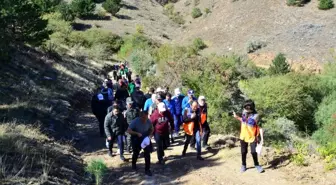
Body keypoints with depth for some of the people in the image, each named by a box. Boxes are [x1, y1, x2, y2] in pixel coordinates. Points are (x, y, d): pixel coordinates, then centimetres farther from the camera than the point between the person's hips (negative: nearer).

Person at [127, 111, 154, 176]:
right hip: (136, 138, -1)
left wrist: (150, 135, -18)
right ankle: (133, 164, 48)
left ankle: (147, 169, 3)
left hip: (145, 138, 2)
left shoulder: (148, 121, -19)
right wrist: (137, 133, -38)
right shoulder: (135, 121, -28)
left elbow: (152, 129, 1)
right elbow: (128, 131, -26)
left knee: (147, 153, -9)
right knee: (136, 153, 16)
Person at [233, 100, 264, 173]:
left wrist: (262, 138, -21)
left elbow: (260, 127, -18)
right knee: (243, 152, 14)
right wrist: (237, 117, 8)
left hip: (252, 137, -5)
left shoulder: (255, 116, -21)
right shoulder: (244, 112, -5)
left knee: (254, 152, 1)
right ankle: (243, 165, 32)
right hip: (243, 136, 5)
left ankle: (257, 165, 24)